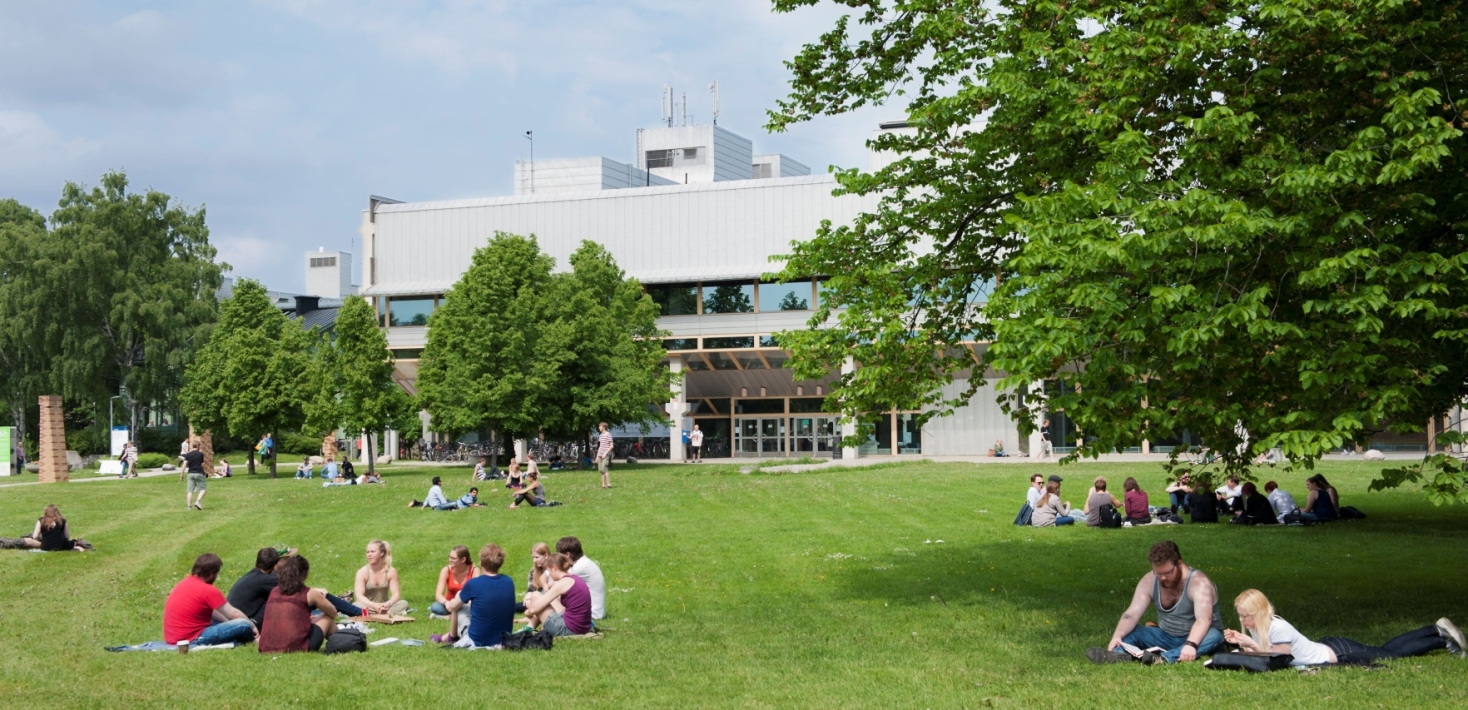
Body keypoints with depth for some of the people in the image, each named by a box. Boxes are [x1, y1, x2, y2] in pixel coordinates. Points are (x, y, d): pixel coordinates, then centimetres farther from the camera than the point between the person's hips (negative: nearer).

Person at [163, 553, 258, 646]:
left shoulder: (184, 582, 12)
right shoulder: (208, 590, -15)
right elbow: (234, 614, -9)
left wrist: (228, 622, 18)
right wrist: (252, 626, 6)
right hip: (192, 639, -10)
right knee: (244, 625, -17)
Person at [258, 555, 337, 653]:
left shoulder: (274, 592, 13)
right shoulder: (310, 594, 1)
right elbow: (333, 613, 16)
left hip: (267, 649, 4)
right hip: (297, 648, -4)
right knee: (328, 618, 20)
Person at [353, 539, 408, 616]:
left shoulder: (391, 571, -5)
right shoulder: (362, 572, -10)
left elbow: (396, 594, -10)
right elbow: (359, 595, -20)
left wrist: (388, 604, -34)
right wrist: (374, 605, -39)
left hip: (384, 606, 2)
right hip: (368, 606, -2)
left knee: (404, 604, -25)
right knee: (356, 605, -35)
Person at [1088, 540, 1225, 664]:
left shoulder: (1198, 582, -20)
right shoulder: (1149, 581, -6)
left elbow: (1204, 619, -35)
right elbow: (1132, 614, -15)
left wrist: (1191, 644, -53)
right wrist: (1117, 636, -34)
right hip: (1166, 637, 5)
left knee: (1214, 637, -36)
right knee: (1129, 632, -12)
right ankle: (1119, 654, -46)